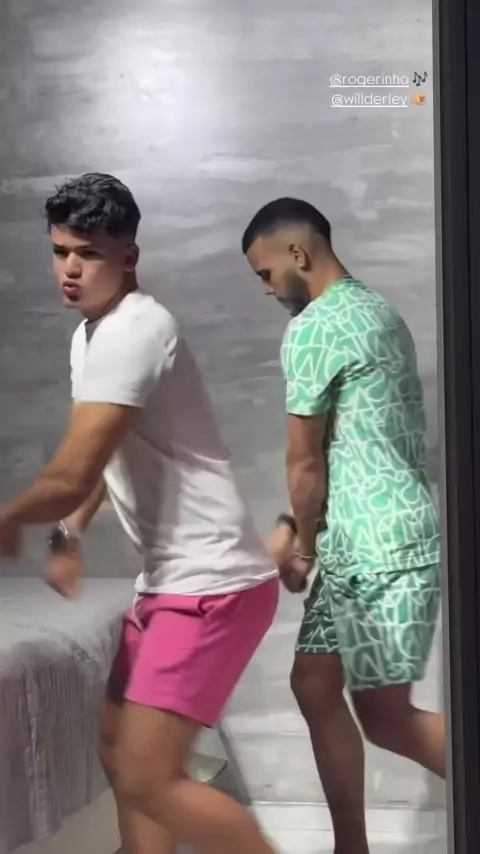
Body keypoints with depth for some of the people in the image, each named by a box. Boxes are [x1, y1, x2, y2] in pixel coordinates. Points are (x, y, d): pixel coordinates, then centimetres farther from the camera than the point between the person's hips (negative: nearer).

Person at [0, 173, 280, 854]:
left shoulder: (133, 331, -19)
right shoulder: (94, 331, 13)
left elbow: (70, 477, -23)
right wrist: (71, 533, 15)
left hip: (213, 583, -10)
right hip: (170, 579, 10)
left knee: (148, 780, -11)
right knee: (120, 748, 17)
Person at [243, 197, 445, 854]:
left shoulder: (312, 327, -13)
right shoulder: (376, 310, 17)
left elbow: (306, 461, -8)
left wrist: (303, 542, 8)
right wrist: (298, 530, 19)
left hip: (382, 546, -10)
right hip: (370, 540, 10)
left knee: (385, 716, -4)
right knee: (315, 686, 13)